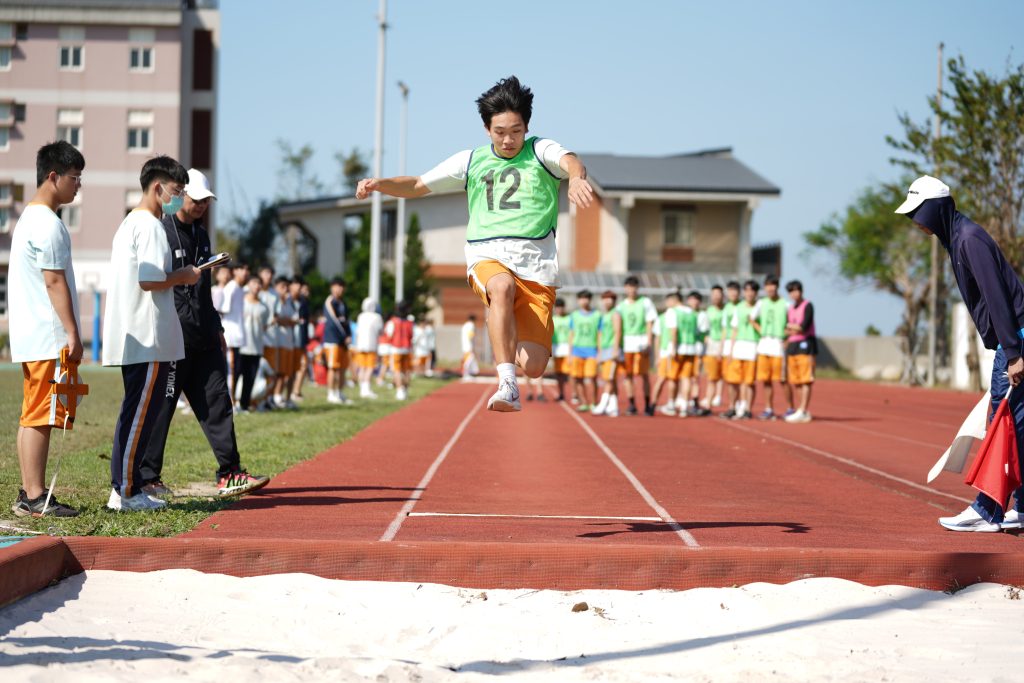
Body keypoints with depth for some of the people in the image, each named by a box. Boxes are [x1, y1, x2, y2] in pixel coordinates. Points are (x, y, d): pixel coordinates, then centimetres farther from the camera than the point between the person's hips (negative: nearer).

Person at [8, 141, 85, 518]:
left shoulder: (28, 218, 19)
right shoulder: (48, 224, -13)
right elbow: (55, 281, -18)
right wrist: (73, 333, -18)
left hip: (31, 337, 10)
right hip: (49, 337, -10)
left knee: (32, 417, 11)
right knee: (41, 416, -8)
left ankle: (29, 495, 14)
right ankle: (35, 497, -7)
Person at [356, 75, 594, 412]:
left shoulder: (541, 151, 9)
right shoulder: (471, 160, 17)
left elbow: (570, 162, -13)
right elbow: (417, 185, 22)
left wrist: (576, 178, -38)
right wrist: (379, 183, 3)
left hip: (536, 261, -1)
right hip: (486, 255, 1)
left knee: (533, 366, -14)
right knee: (502, 287, -39)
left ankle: (515, 345, 24)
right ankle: (507, 385, -42)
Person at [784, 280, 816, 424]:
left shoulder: (807, 306, -4)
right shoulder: (790, 309, 18)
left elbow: (804, 327, -13)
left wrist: (790, 326, 2)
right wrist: (794, 329, -4)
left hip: (805, 343, -8)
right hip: (792, 345, 8)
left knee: (806, 380, -10)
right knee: (794, 382, 6)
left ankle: (803, 412, -14)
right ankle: (798, 411, 10)